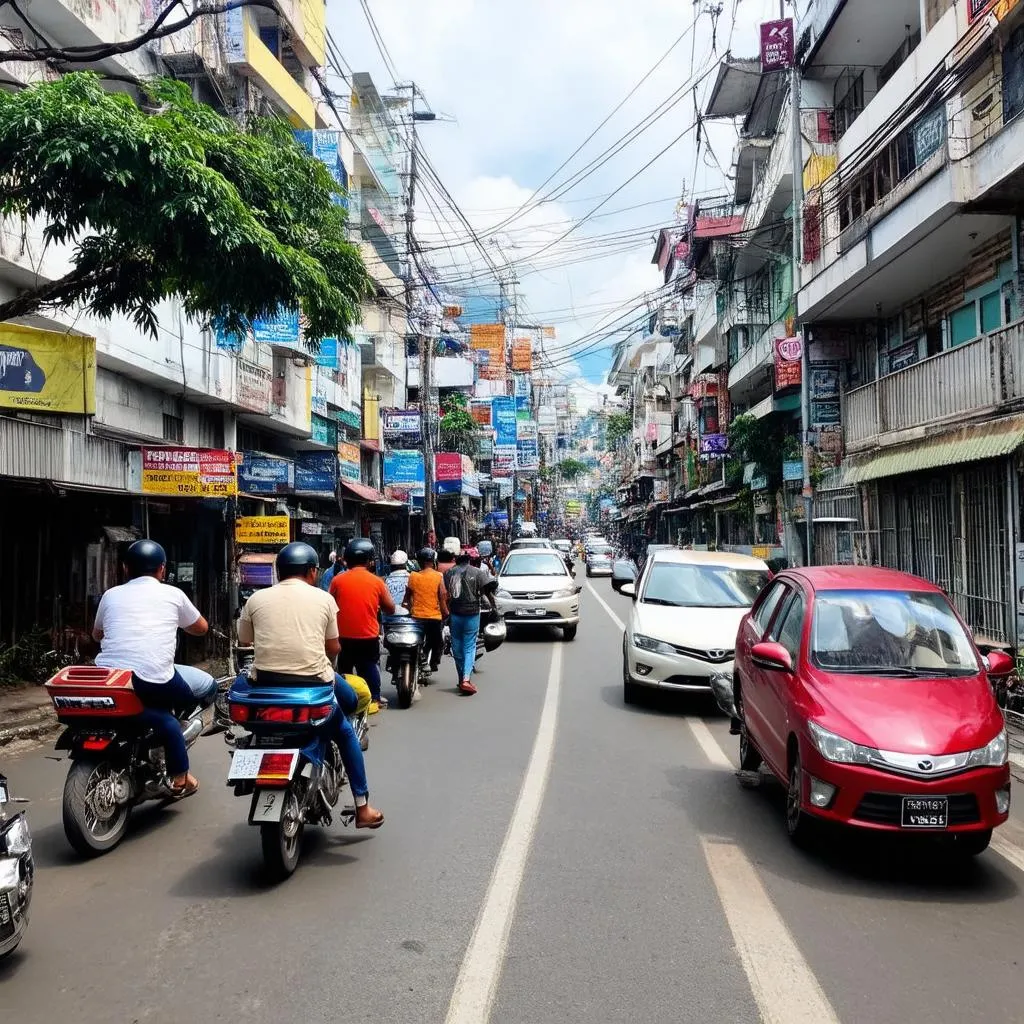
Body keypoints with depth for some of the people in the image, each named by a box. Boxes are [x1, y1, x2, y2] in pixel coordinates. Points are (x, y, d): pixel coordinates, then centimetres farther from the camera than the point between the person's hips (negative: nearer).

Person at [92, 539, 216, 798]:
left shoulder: (111, 595, 17)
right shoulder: (173, 594, 10)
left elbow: (96, 634, 36)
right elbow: (201, 628, 27)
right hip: (154, 681, -4)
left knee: (165, 718, 25)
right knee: (207, 686, 19)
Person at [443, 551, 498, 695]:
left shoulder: (448, 573, 6)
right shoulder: (477, 572, -2)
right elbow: (487, 590, -8)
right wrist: (494, 606, 4)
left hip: (454, 614, 3)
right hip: (471, 614, -2)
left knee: (457, 648, 13)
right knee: (470, 647, 0)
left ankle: (461, 679, 22)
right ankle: (466, 679, -15)